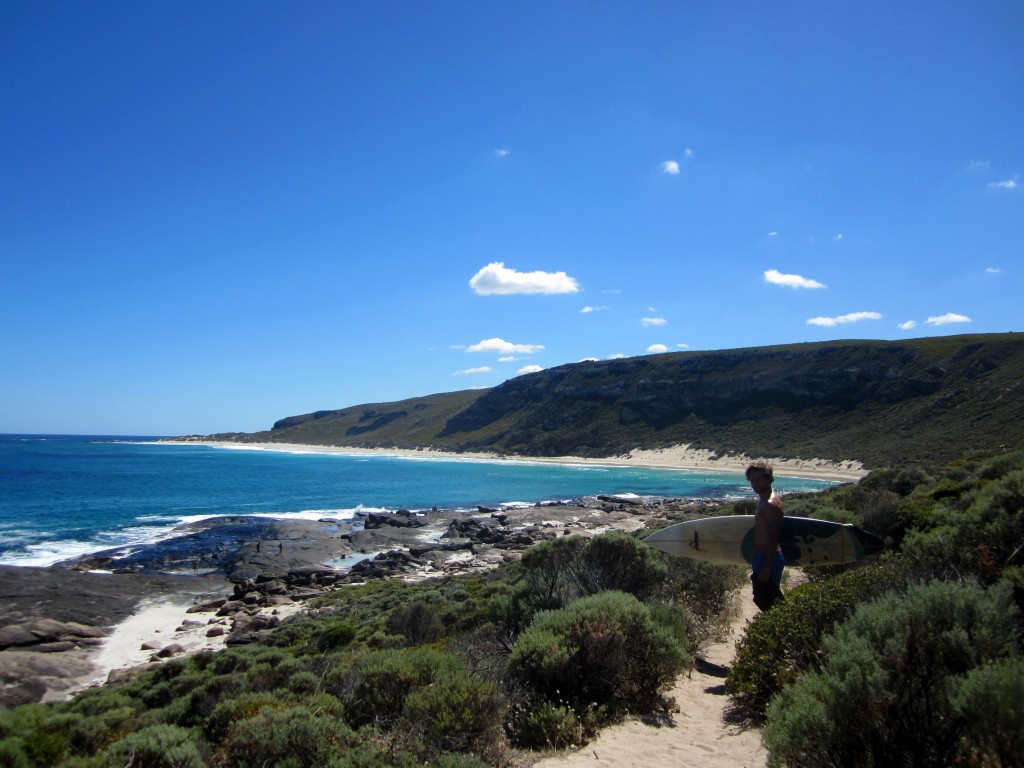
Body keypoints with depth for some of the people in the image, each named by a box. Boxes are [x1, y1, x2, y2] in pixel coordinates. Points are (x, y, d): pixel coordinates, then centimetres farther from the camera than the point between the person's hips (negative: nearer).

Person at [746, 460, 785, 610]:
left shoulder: (770, 505, -21)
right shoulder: (765, 498, 10)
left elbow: (773, 540, -23)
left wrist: (766, 568, -23)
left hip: (768, 559, -10)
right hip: (762, 557, 10)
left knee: (765, 602, -3)